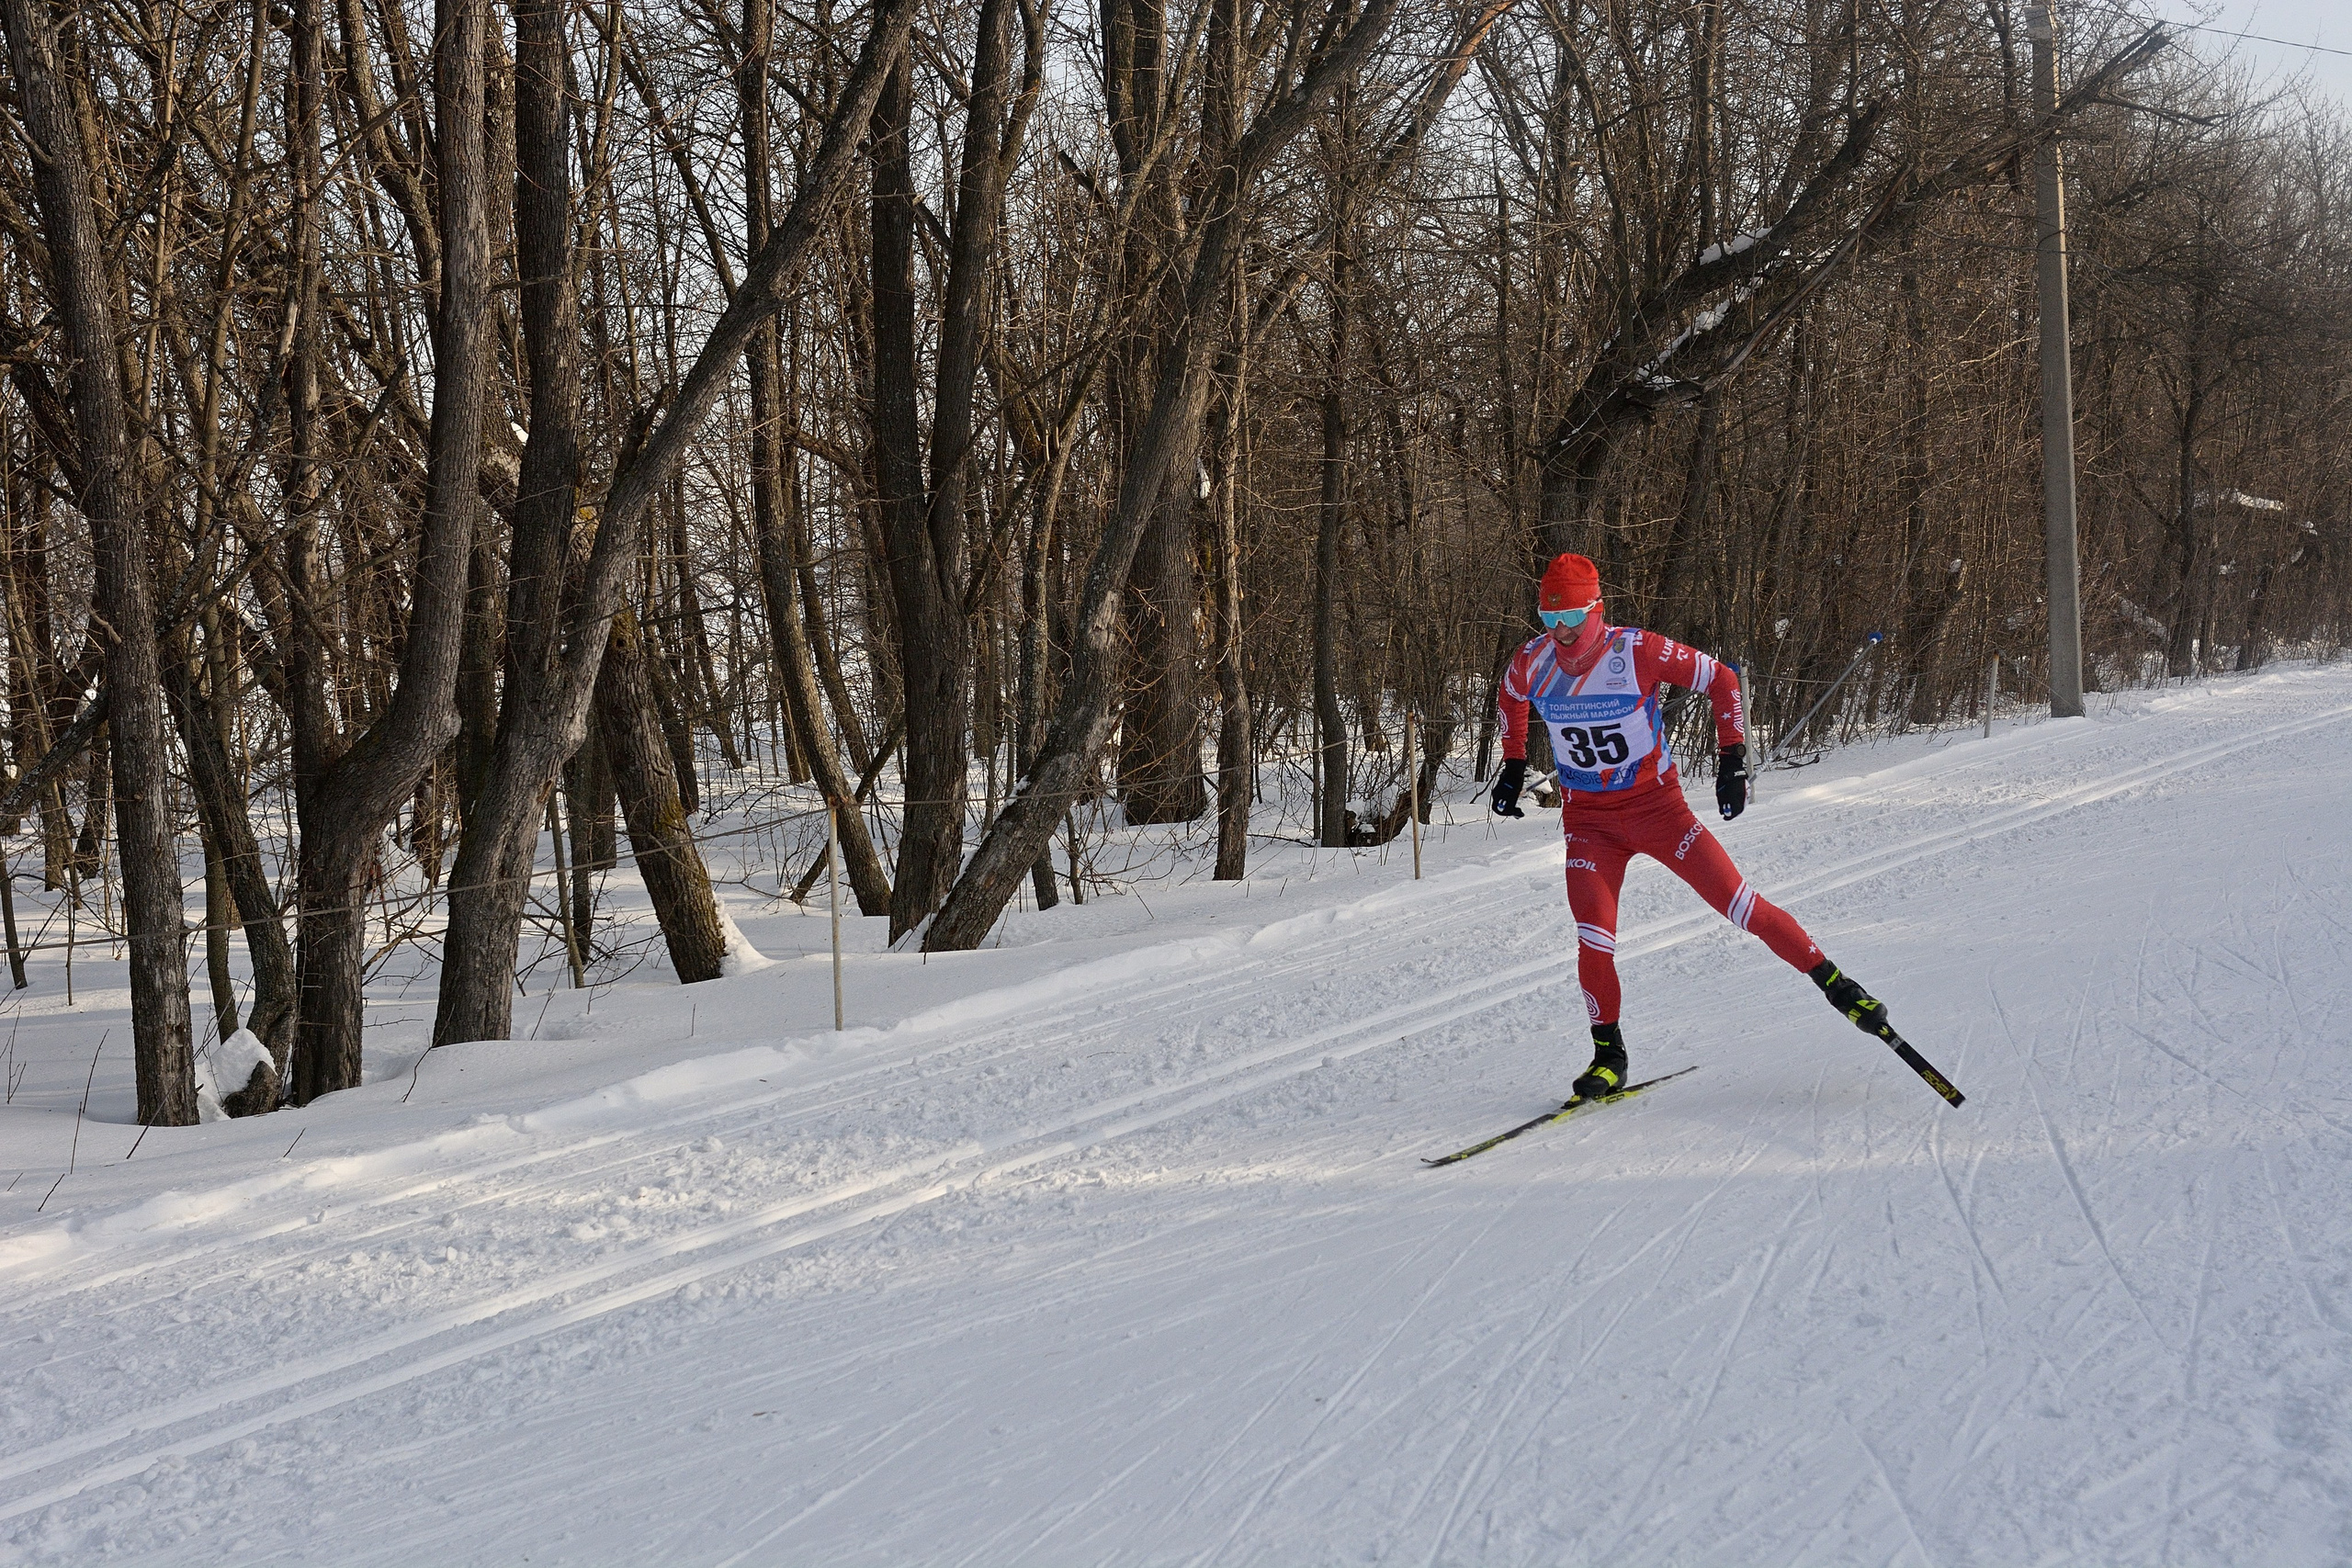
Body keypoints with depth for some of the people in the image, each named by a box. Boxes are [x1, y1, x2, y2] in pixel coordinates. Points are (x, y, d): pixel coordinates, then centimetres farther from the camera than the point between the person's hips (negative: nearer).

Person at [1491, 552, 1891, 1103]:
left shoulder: (1638, 650, -20)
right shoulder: (1532, 664, -10)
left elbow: (1721, 679, -6)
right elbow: (1510, 697, 16)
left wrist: (1733, 757, -11)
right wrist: (1513, 766, 14)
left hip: (1657, 804, -2)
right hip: (1588, 819, 2)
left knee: (1736, 901, -8)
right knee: (1594, 939, -12)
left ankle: (1830, 979, 10)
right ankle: (1609, 1057, 7)